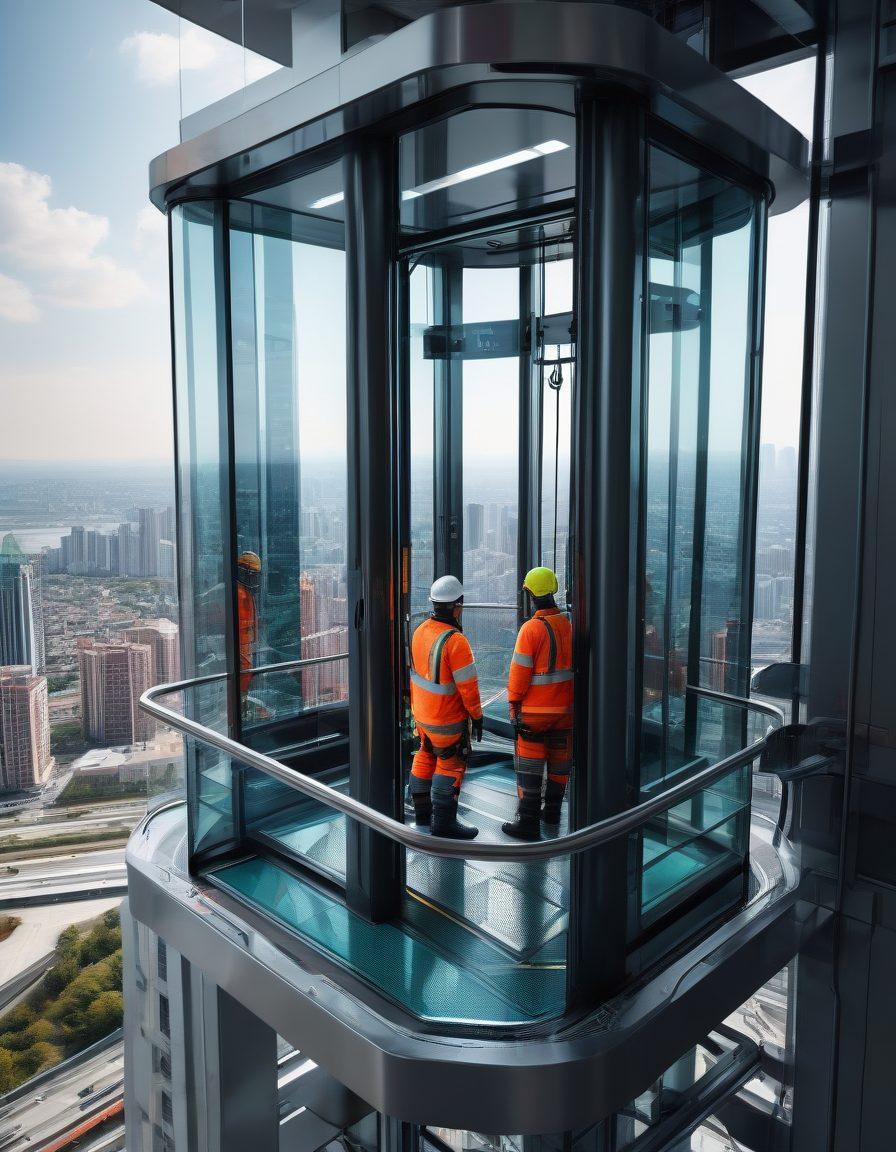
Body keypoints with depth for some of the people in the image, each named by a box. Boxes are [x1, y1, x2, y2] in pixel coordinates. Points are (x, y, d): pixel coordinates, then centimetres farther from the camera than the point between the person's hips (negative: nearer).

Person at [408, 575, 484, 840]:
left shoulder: (420, 631, -2)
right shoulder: (455, 641, -26)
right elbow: (467, 684, -22)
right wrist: (477, 716, -11)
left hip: (421, 712, 8)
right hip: (447, 718, -8)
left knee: (426, 756, 22)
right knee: (451, 765, 5)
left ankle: (422, 810, 35)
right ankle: (444, 822, 12)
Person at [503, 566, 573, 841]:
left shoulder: (532, 628, -17)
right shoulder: (570, 625, 1)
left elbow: (520, 671, -16)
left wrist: (514, 704, -7)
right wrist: (574, 699, 16)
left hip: (535, 710, -6)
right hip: (566, 707, 6)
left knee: (530, 765, 2)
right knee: (560, 759, 18)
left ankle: (528, 822, 5)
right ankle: (552, 811, 34)